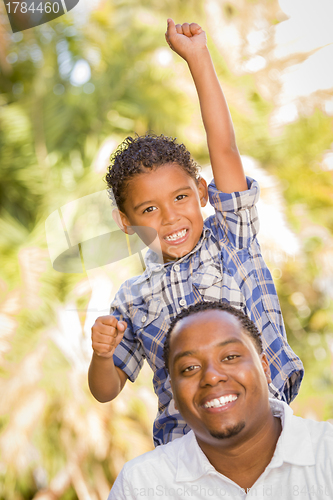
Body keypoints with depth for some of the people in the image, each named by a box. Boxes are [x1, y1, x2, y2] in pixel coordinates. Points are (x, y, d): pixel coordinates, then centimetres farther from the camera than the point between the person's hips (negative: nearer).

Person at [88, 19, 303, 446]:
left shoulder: (231, 239, 6)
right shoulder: (134, 299, 10)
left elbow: (224, 149, -3)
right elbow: (106, 391, 15)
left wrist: (197, 58, -5)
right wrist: (102, 355, -8)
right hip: (185, 452, 1)